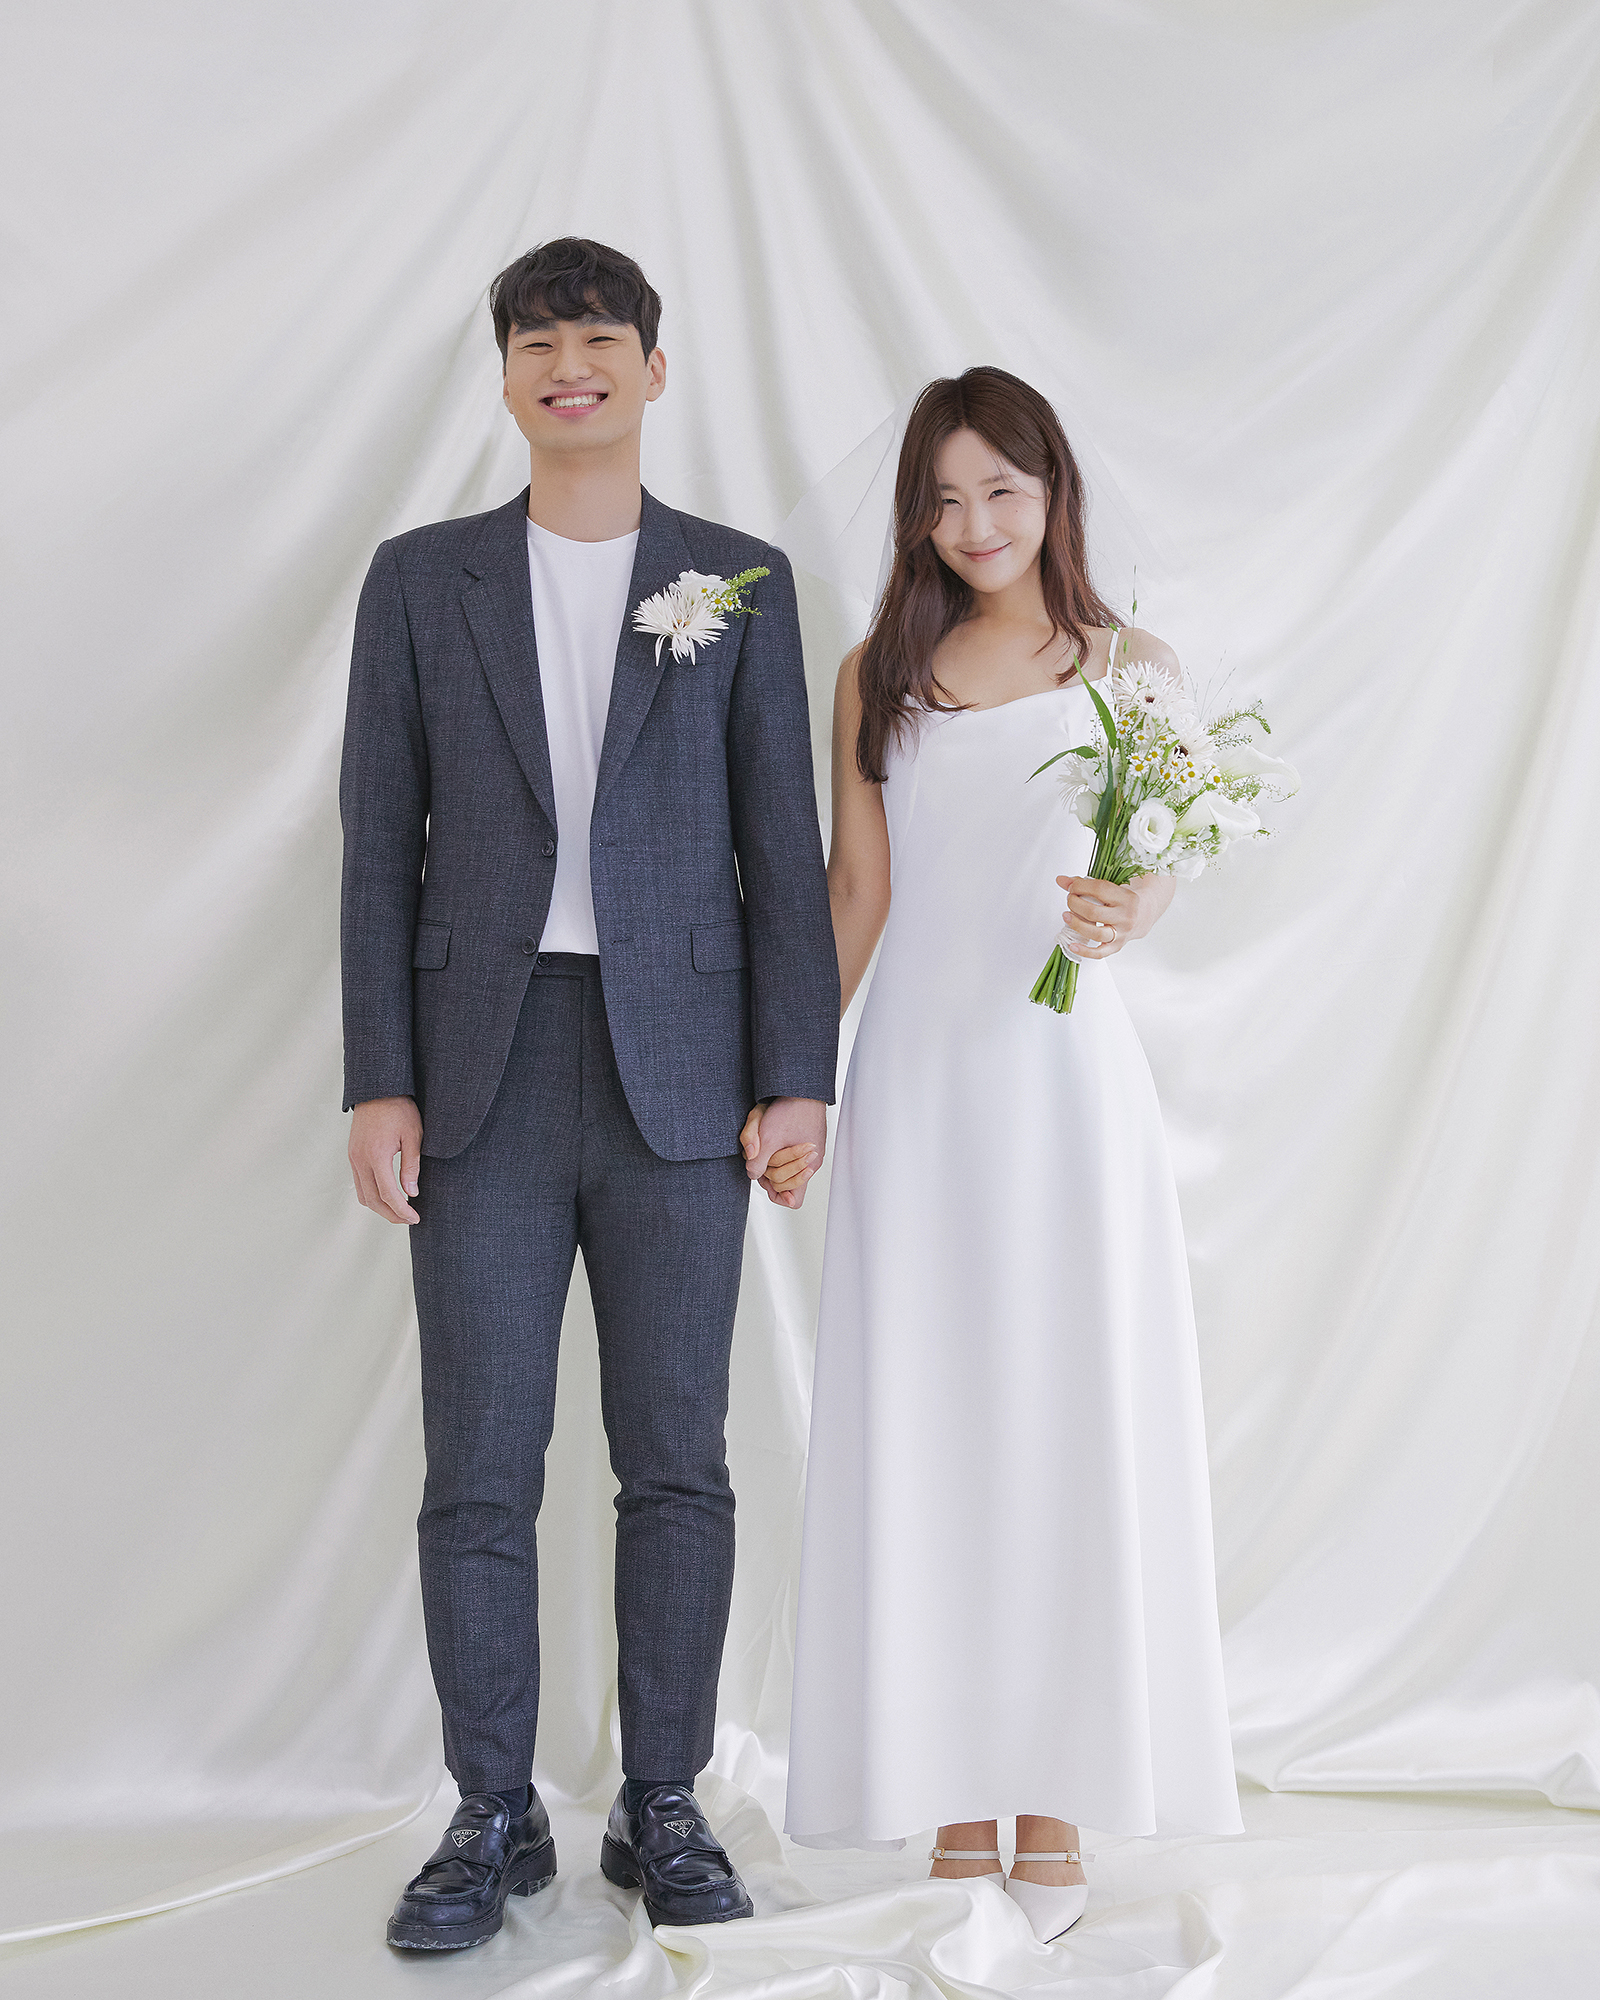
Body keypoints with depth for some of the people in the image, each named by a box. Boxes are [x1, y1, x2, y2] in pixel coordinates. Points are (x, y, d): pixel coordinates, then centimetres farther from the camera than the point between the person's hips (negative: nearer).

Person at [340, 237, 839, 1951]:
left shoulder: (740, 583, 8)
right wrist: (380, 1082, -2)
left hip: (677, 1080, 0)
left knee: (676, 1463, 5)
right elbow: (379, 843, 6)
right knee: (478, 1472, 3)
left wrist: (798, 1078, -3)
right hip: (486, 1082, 0)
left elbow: (783, 844, 5)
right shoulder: (421, 581, 9)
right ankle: (494, 1819, 16)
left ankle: (663, 1808, 18)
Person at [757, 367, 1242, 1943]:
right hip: (916, 1076, 2)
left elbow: (1160, 862, -2)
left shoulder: (1128, 668, 6)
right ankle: (957, 1804, 12)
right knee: (922, 1429, 2)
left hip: (1062, 1067, -1)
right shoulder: (878, 675, 10)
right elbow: (856, 892, 9)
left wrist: (1129, 910, -26)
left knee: (1069, 1426, -1)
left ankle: (1056, 1816, 8)